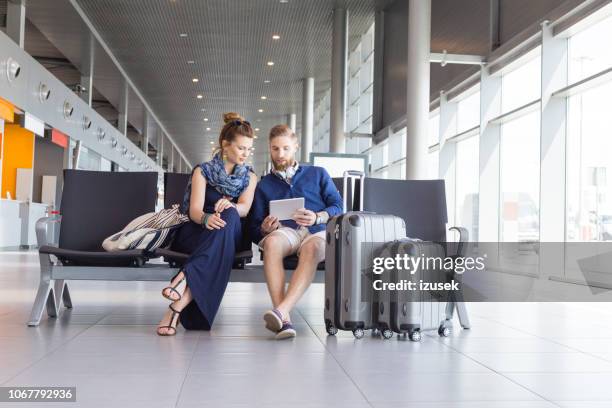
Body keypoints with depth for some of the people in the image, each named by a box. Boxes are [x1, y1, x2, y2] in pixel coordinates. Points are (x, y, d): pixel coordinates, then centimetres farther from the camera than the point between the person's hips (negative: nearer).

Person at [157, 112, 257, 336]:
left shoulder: (249, 177, 15)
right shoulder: (202, 171, 6)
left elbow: (244, 208, -5)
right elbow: (195, 210, -9)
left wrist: (230, 205, -30)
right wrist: (206, 218, -34)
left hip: (230, 236, 2)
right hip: (196, 233, -2)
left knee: (228, 216, -36)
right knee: (225, 217, -36)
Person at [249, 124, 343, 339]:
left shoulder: (318, 174, 24)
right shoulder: (264, 185, 25)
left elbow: (337, 207, 12)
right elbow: (254, 228, 18)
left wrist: (317, 217, -10)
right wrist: (264, 228, -7)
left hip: (317, 232, 0)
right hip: (285, 231, 1)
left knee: (312, 247, -39)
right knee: (272, 241, -37)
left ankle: (281, 310, -54)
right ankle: (284, 319, -49)